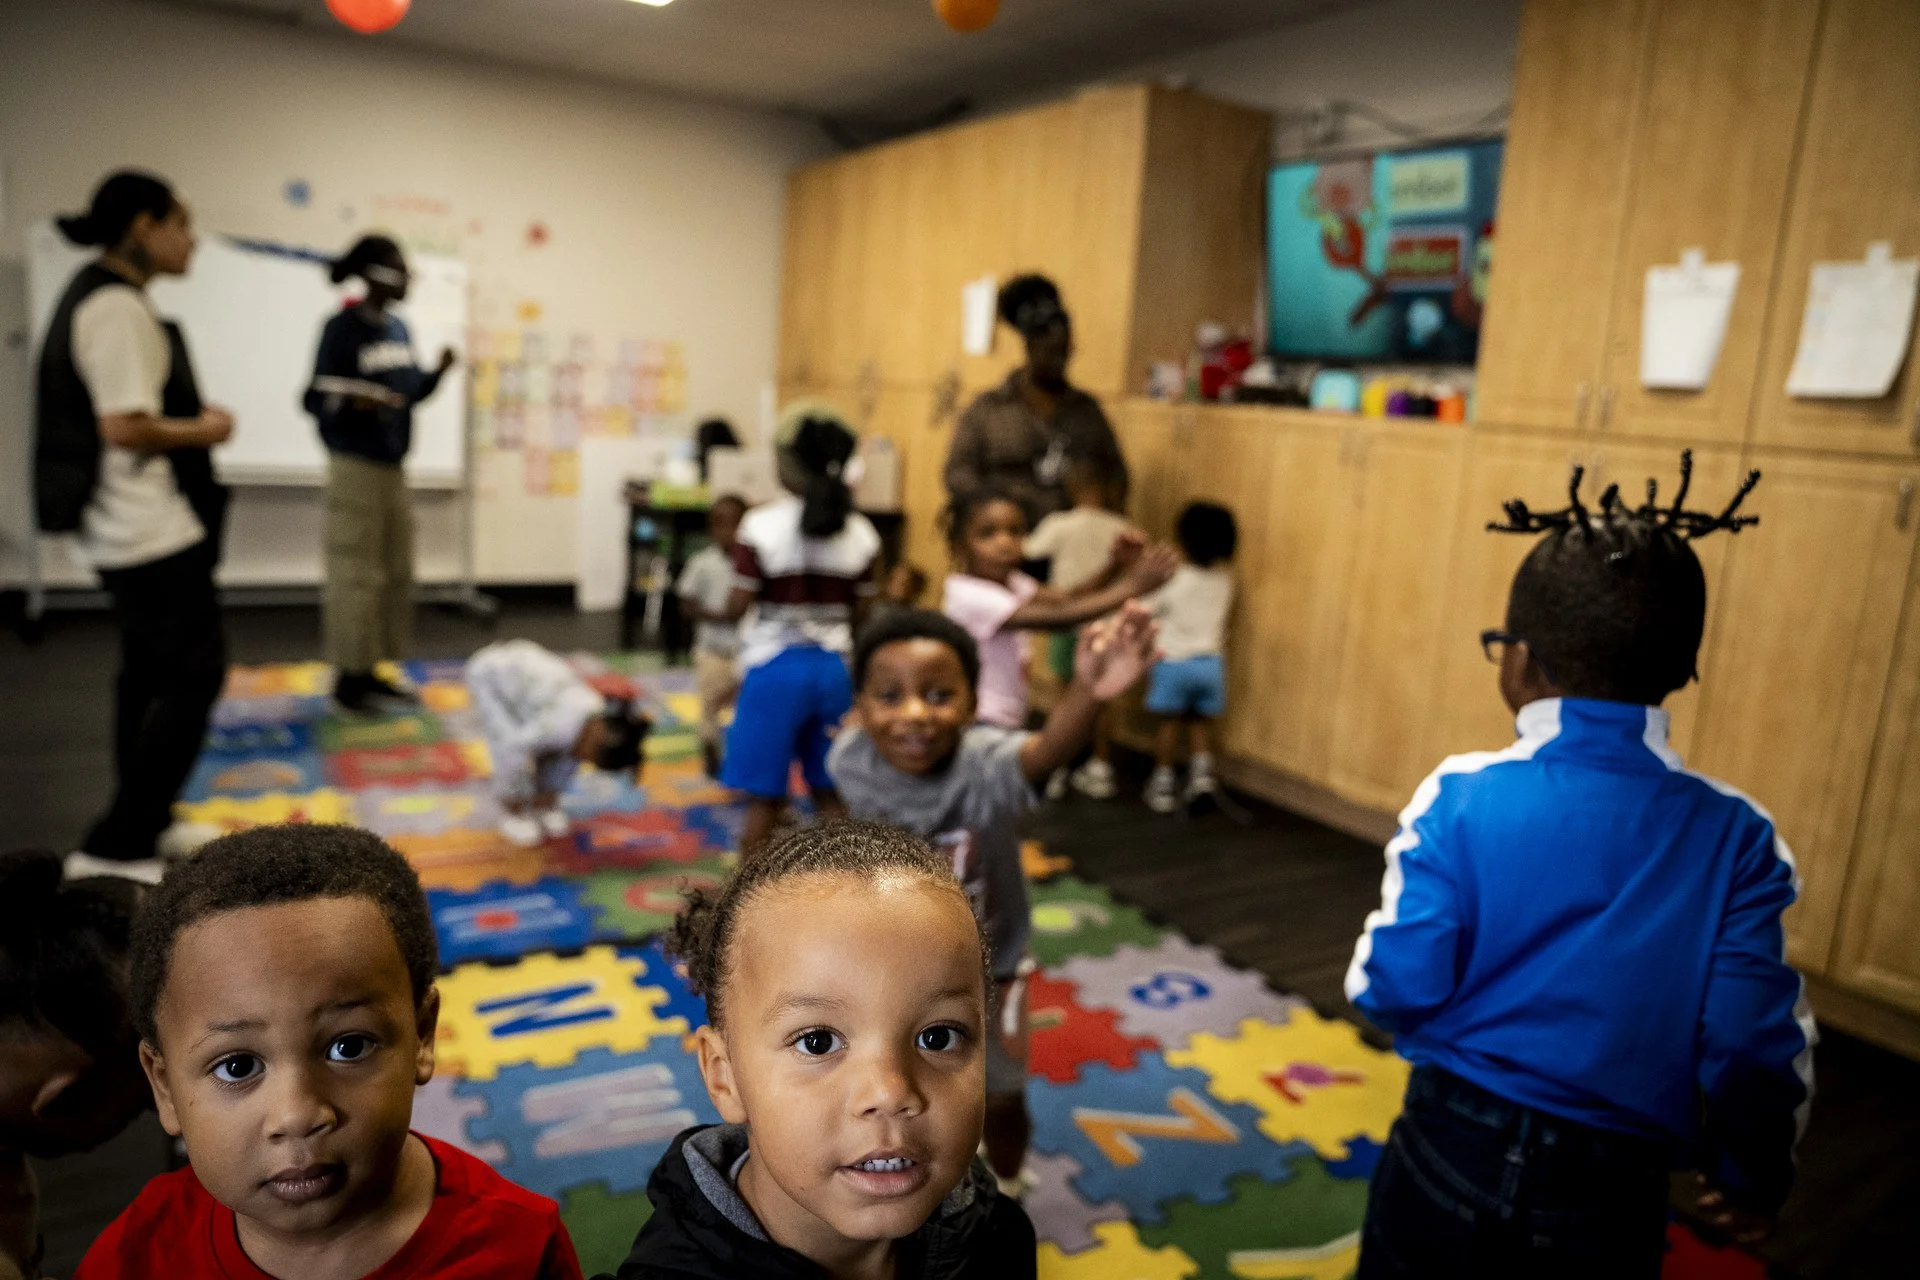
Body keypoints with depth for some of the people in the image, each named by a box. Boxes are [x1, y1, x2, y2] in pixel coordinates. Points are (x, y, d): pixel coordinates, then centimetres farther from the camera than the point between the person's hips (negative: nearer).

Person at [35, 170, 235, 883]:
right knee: (194, 676, -6)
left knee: (151, 674, 17)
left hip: (130, 526, 11)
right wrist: (203, 430, -9)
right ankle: (112, 852, -3)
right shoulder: (117, 305, -17)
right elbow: (124, 427, -24)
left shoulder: (101, 296, 15)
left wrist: (189, 422, 9)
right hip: (148, 527, -11)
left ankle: (145, 826, 29)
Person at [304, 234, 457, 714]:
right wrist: (352, 400, -32)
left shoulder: (399, 328, 10)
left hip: (393, 467, 8)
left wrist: (437, 373, -4)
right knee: (356, 575, -5)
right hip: (355, 467, -8)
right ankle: (349, 677, 5)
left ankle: (373, 671, 21)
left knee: (395, 573, 11)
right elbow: (316, 397, -13)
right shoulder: (342, 328, -12)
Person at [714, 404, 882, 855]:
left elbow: (737, 607, -12)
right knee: (831, 792, 14)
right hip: (834, 666, 4)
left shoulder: (762, 525, -12)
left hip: (775, 667, -3)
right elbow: (863, 612, 3)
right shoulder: (860, 533, -1)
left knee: (764, 795, 6)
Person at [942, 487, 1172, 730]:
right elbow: (1056, 618, -29)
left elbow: (1067, 600, -1)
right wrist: (1131, 586, -28)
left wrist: (1115, 565, -17)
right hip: (980, 727, -8)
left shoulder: (1009, 582, 7)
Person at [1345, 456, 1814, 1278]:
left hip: (1452, 1154, -1)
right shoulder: (1737, 837, -10)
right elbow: (1755, 1044, -8)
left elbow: (1394, 989, -16)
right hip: (1610, 1199, 2)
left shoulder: (1463, 799, -17)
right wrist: (1755, 1174, 11)